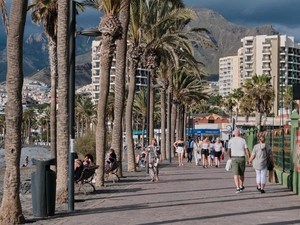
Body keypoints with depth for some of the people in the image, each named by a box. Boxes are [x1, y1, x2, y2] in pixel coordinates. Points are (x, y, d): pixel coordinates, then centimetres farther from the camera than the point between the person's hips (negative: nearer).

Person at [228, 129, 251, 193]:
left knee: (235, 174, -5)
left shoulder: (231, 140, 1)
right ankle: (241, 186, 31)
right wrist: (249, 158, 2)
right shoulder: (243, 140, -2)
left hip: (234, 159, -1)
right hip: (242, 158, 1)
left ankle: (238, 188, -18)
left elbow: (229, 150, 7)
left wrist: (229, 158, 21)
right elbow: (247, 150, -5)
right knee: (241, 173, 17)